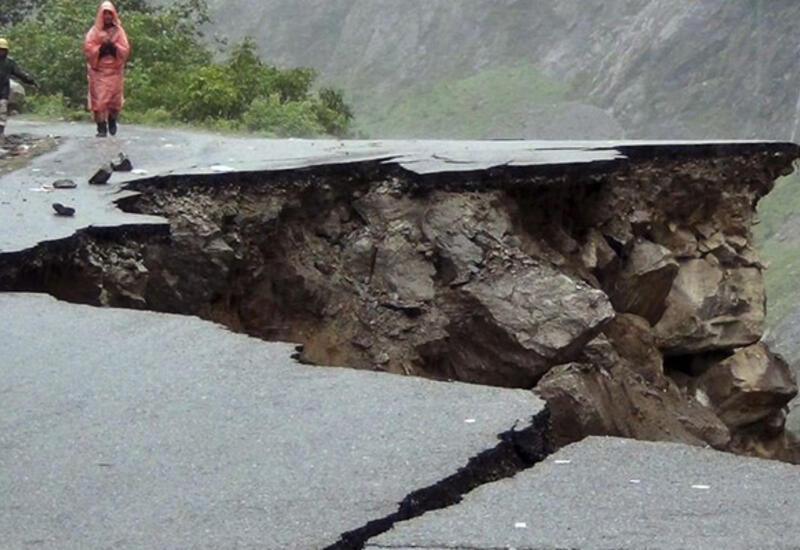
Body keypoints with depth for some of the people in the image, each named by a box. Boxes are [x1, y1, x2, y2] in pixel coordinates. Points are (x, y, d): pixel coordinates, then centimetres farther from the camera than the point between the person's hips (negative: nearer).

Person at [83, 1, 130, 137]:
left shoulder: (118, 31, 6)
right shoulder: (94, 31, 4)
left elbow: (126, 50, 1)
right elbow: (87, 48, -3)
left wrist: (114, 46, -15)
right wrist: (101, 47, -15)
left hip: (115, 71, 1)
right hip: (98, 71, -1)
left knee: (115, 99, 3)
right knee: (99, 99, -9)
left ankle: (112, 122, 27)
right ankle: (101, 127, -9)